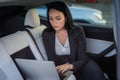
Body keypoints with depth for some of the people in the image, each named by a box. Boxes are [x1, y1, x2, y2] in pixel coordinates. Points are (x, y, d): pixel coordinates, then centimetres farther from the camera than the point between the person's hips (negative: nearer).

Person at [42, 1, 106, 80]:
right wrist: (56, 70, -24)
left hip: (78, 67, -1)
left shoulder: (77, 32, -7)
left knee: (94, 70, -30)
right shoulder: (46, 34, -3)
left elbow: (82, 59, -9)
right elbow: (51, 60, -1)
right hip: (60, 70, 2)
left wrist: (70, 66, -30)